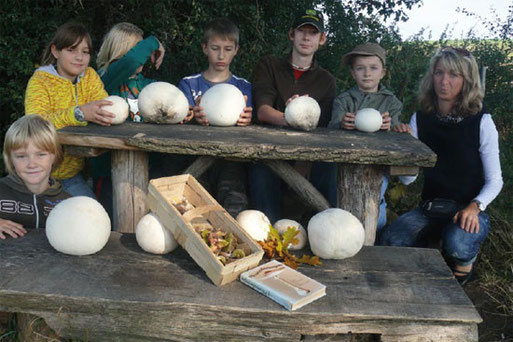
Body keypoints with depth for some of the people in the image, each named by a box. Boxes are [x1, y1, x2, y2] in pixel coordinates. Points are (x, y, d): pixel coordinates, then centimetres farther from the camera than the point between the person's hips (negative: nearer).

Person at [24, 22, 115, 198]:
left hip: (72, 169, 4)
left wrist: (102, 115, -34)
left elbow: (105, 108, -10)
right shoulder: (40, 80, -11)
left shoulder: (90, 76, 4)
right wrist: (79, 113, -41)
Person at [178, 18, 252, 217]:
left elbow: (246, 123, 7)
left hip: (231, 157, 0)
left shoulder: (244, 87, 16)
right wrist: (194, 118, -22)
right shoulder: (189, 84, 13)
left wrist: (245, 120, -20)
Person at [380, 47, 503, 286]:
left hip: (469, 211, -2)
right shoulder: (421, 119, 1)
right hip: (431, 209, 3)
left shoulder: (481, 122, -8)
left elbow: (494, 181, -4)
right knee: (390, 241, -24)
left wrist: (475, 207, -22)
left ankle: (465, 264, 5)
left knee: (456, 245, -34)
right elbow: (407, 178, 1)